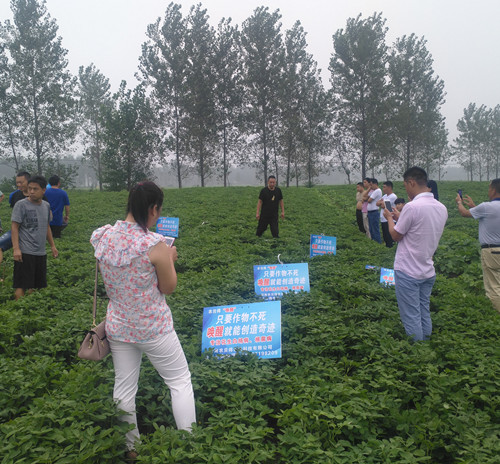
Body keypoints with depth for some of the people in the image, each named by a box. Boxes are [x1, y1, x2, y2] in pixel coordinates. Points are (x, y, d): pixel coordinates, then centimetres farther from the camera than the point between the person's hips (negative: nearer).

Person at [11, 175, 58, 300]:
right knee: (21, 285, -4)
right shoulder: (21, 204, -6)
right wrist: (16, 248, -18)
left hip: (41, 252, 6)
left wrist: (53, 245, 21)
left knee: (36, 286, 10)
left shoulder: (46, 206, 12)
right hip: (25, 252, -6)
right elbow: (14, 227, -9)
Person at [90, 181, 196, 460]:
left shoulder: (103, 237, -6)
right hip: (153, 328, -5)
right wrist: (170, 259, 5)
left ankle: (131, 448, 33)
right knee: (181, 381, 13)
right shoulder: (155, 244, -23)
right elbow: (169, 288, -11)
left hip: (118, 327, 6)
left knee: (124, 388, 17)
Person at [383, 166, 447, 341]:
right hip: (428, 272, 7)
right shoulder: (442, 208, 5)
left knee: (411, 319, 2)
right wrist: (400, 217, 20)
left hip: (408, 272, -7)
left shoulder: (412, 207, -20)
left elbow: (396, 235, -9)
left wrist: (389, 218, 9)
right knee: (424, 315, 16)